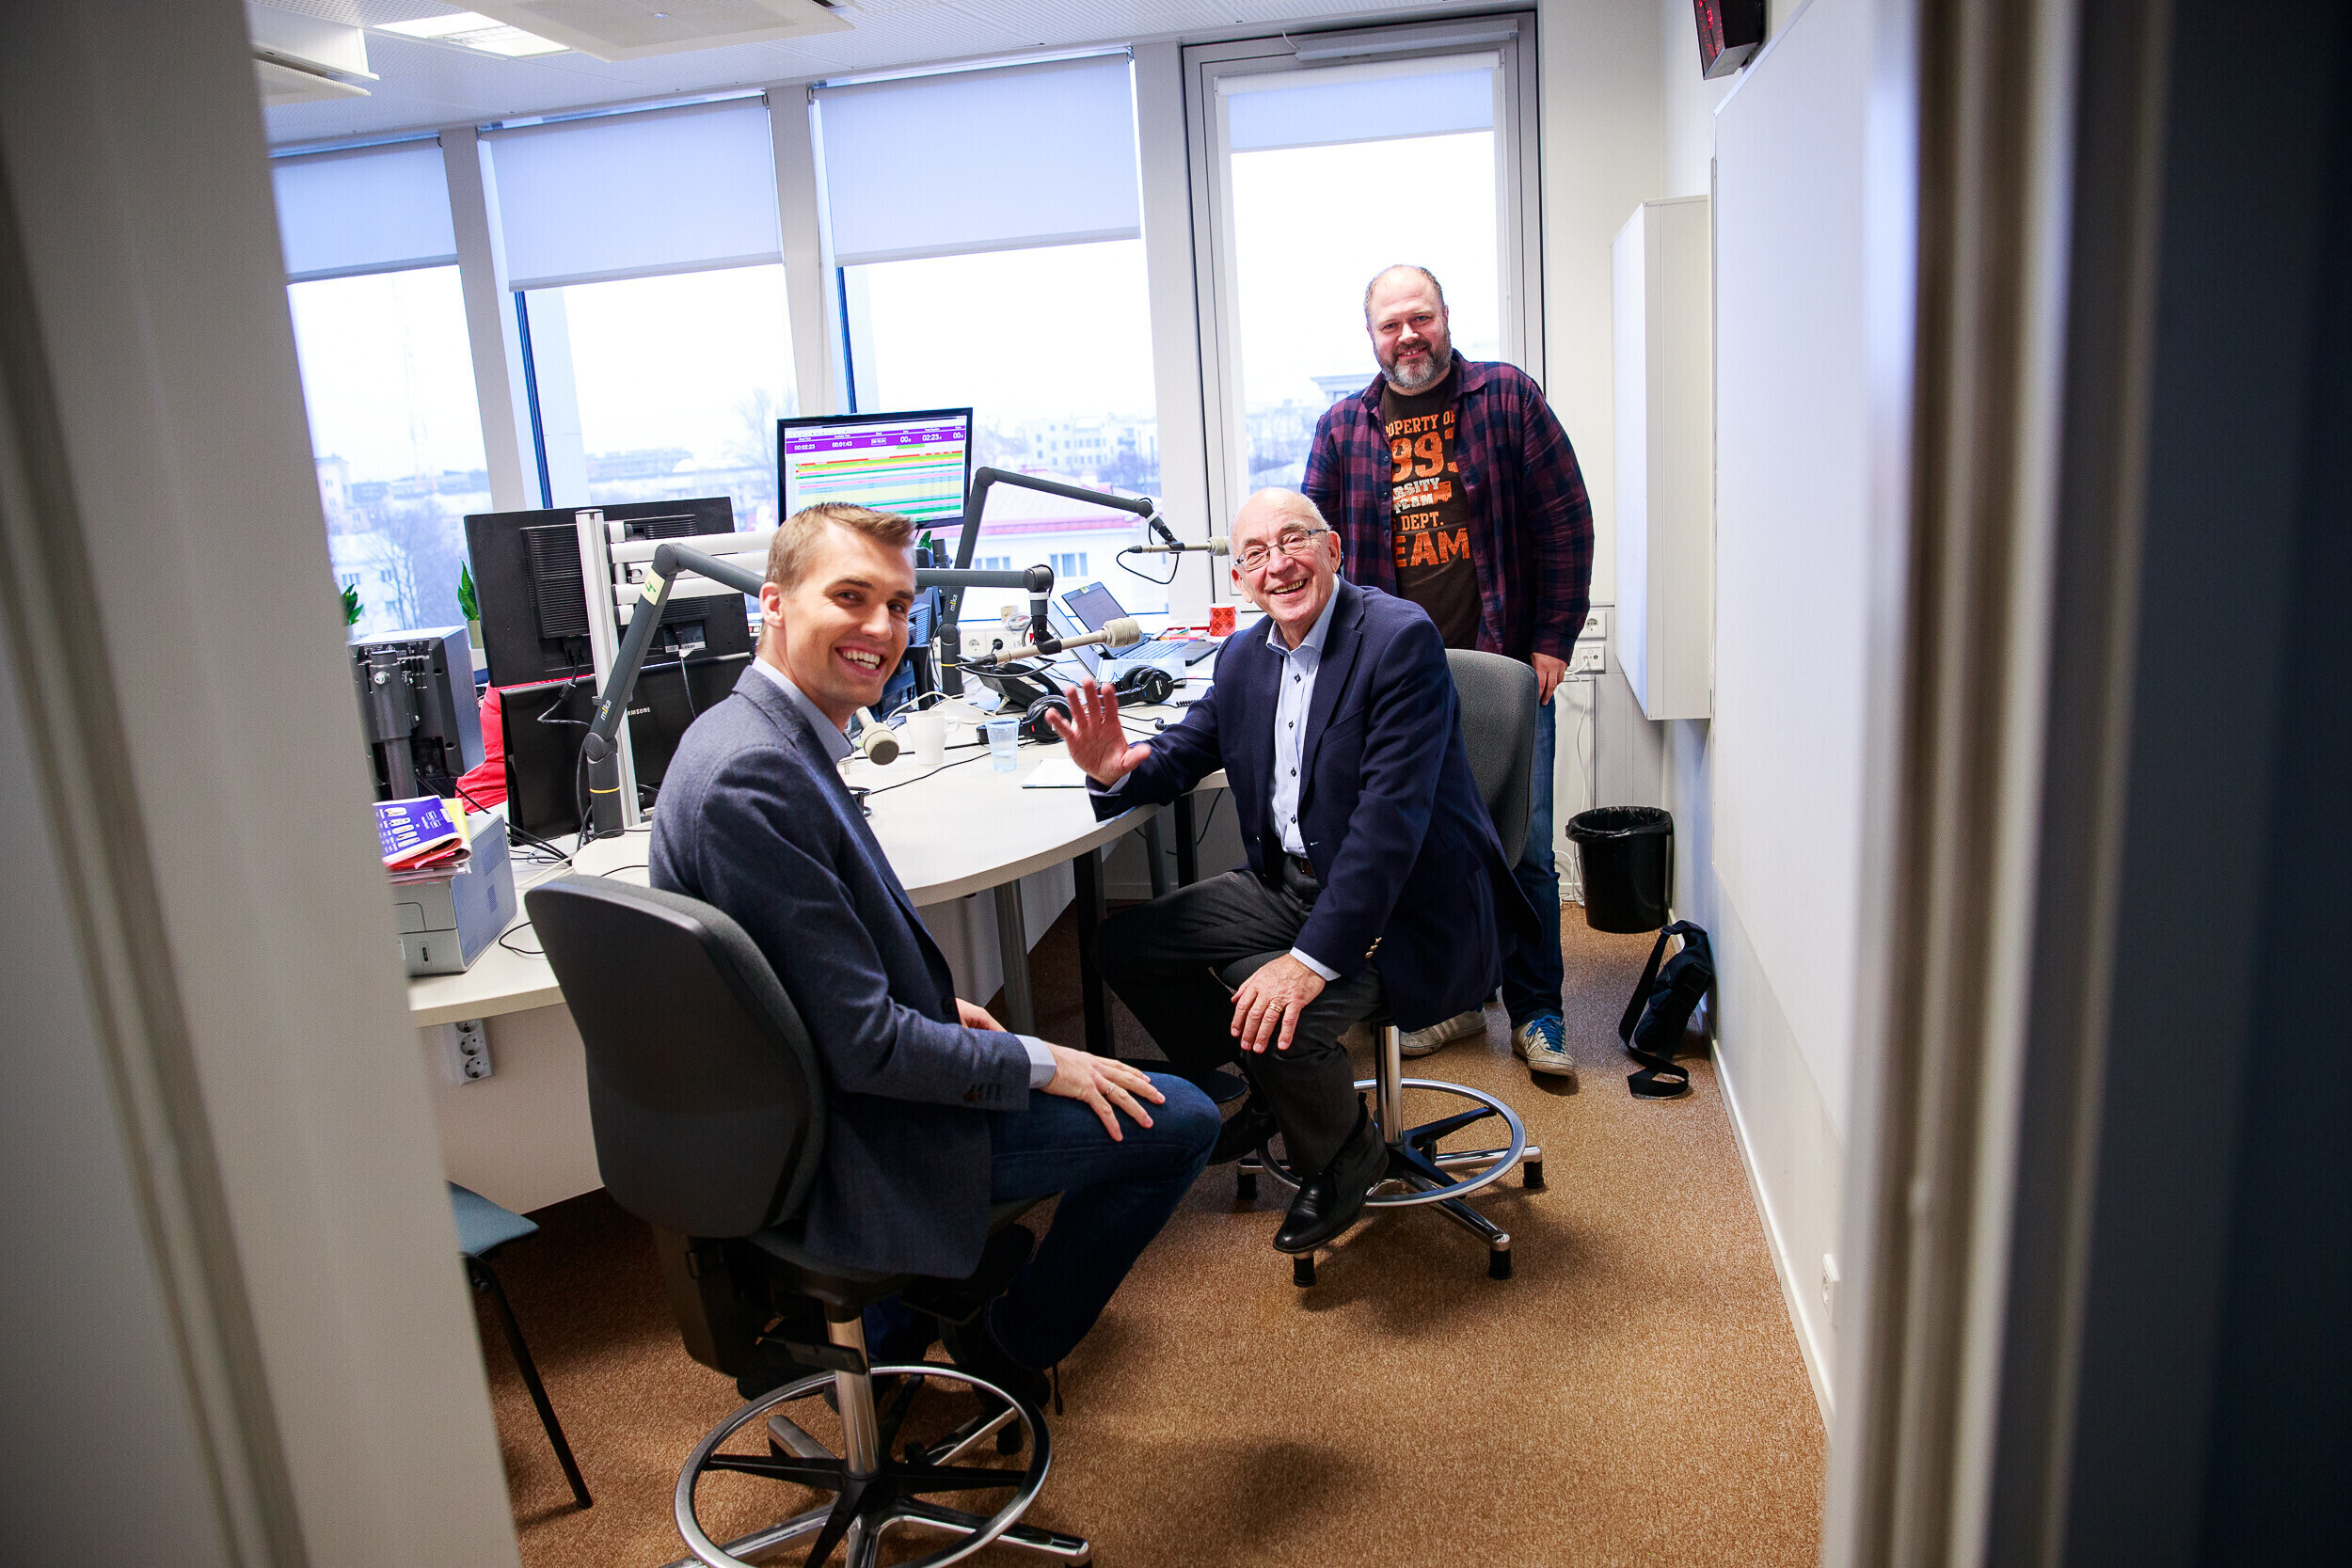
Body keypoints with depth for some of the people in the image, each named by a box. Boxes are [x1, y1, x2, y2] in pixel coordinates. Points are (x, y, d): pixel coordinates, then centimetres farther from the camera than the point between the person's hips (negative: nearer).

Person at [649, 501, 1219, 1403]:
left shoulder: (759, 732, 4)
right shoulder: (754, 773, -28)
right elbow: (865, 1046, -26)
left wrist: (932, 1007, 10)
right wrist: (1040, 1064, -14)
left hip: (784, 1114, 10)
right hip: (843, 1145, -10)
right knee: (1177, 1120, -2)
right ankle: (1008, 1350, 20)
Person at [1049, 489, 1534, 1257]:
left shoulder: (1401, 638, -19)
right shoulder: (1245, 655, 6)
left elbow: (1391, 814, -26)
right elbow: (1181, 753, 14)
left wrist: (1314, 958, -33)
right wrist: (1117, 770, -12)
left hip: (1403, 903, -8)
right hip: (1289, 885, 8)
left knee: (1273, 1011, -30)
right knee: (1122, 941, 3)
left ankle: (1343, 1154, 5)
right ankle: (1271, 1091, 21)